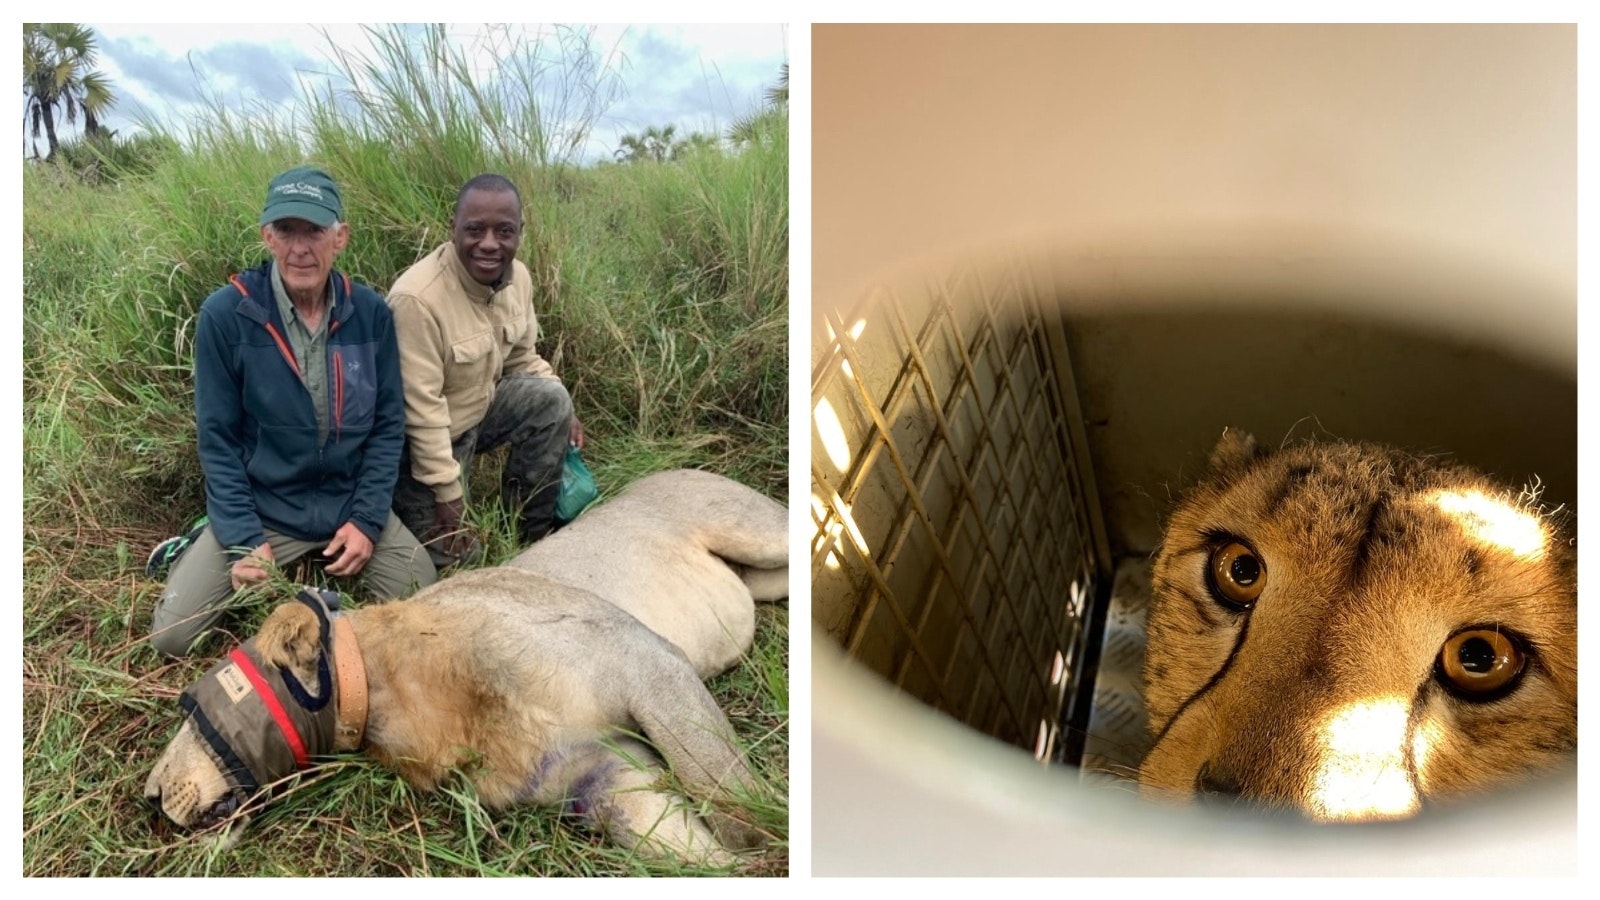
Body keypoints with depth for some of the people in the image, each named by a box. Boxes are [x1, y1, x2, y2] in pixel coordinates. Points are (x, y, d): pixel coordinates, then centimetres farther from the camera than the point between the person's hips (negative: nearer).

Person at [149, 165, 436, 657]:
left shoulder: (370, 313, -9)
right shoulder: (225, 314, -14)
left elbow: (388, 423, -2)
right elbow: (218, 438, -8)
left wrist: (367, 520, -9)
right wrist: (242, 538, -13)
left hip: (350, 503, 2)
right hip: (259, 508, -1)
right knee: (171, 636, -8)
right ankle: (202, 547, 23)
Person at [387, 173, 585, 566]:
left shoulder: (517, 276, -8)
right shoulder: (418, 298, -31)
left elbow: (522, 358, 8)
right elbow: (421, 408, -28)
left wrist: (563, 413, -6)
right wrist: (447, 494, -23)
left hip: (481, 407, 7)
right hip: (423, 439, -7)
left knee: (551, 398, -15)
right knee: (454, 553, -13)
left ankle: (535, 533, 1)